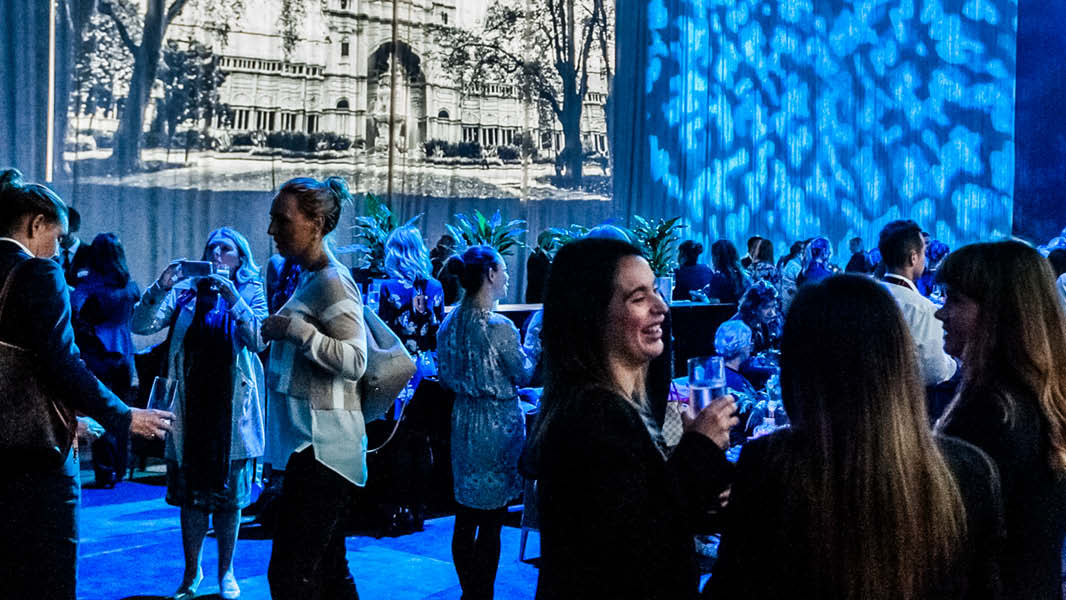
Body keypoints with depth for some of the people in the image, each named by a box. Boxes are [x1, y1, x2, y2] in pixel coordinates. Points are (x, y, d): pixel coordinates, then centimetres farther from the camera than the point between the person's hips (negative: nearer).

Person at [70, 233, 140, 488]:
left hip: (97, 354, -5)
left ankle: (105, 473, -2)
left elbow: (74, 307, -25)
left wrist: (84, 332, -9)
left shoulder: (91, 284, -9)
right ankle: (119, 470, 20)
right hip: (124, 353, 5)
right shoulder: (130, 285, 6)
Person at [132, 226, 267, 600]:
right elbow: (141, 325, -4)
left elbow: (258, 340, -14)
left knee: (228, 493, 5)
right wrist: (161, 287, -20)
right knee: (191, 491, 7)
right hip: (190, 406, 2)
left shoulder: (250, 293, 2)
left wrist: (231, 296, -23)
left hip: (232, 406, -2)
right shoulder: (186, 291, 6)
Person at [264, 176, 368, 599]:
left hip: (322, 442, -10)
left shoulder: (332, 282, -14)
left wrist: (296, 329, -24)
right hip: (310, 439, 10)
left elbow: (355, 362, -22)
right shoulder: (310, 277, 16)